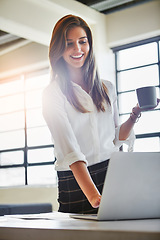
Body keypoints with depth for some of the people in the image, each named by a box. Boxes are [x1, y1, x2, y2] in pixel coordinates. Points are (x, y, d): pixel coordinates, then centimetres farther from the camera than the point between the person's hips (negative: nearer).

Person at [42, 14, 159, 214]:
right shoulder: (53, 94, -5)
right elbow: (69, 149, -18)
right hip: (75, 181, -3)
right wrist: (93, 195, -29)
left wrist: (135, 116, 1)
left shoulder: (107, 88, 11)